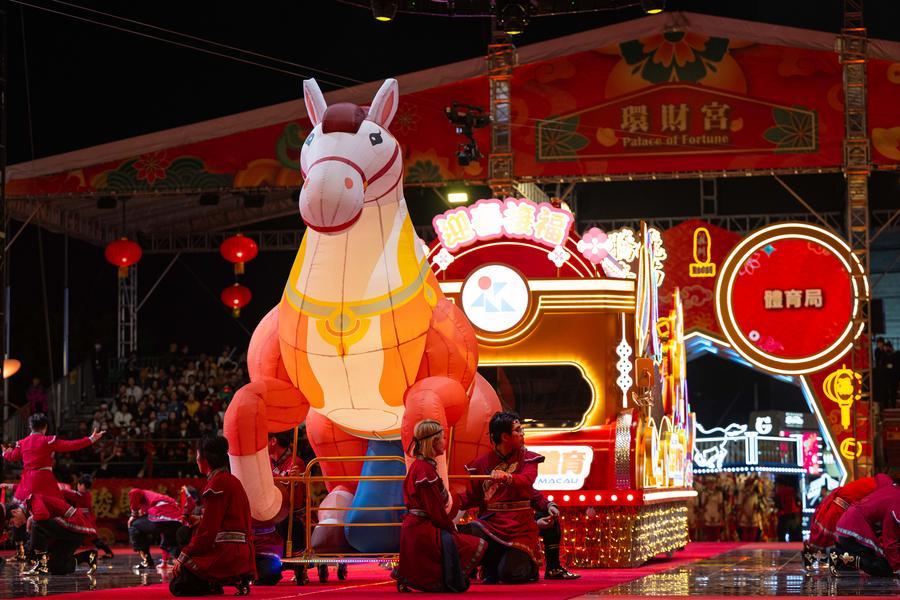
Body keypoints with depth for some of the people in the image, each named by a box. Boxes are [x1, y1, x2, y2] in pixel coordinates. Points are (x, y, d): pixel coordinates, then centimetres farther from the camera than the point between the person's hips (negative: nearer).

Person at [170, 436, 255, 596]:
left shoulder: (217, 483, -11)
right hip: (241, 553, 9)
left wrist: (183, 558, -9)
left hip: (225, 553, -9)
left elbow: (208, 530, -14)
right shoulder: (231, 480, 17)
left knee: (177, 586, -4)